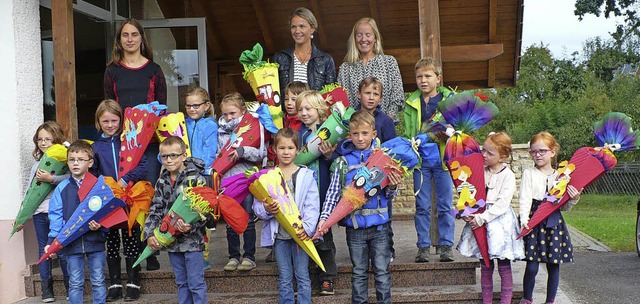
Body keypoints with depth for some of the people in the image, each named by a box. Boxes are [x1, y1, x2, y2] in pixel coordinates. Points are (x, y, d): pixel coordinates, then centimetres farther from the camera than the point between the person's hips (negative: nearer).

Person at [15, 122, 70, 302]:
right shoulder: (38, 163, 17)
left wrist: (51, 179, -27)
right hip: (39, 213, 6)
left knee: (62, 251, -1)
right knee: (43, 251, 9)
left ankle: (71, 288, 9)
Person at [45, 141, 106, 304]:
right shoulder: (62, 188, 3)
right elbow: (56, 217, 2)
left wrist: (100, 225, -21)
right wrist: (51, 241, -6)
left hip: (95, 240, -1)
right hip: (71, 241, 1)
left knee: (98, 281, 8)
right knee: (75, 283, 9)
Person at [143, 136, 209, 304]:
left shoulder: (196, 179, -10)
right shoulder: (162, 182, 8)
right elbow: (155, 210, 7)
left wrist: (191, 227, -30)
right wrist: (150, 234, -6)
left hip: (192, 239, -6)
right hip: (172, 240, 6)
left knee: (196, 284, -1)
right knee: (181, 283, 15)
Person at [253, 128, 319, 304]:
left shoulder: (306, 175, 0)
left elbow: (312, 206, -6)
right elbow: (257, 205, 2)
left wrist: (307, 227, -20)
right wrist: (265, 209, -21)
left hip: (300, 234, -1)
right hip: (279, 235, 1)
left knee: (302, 275, 5)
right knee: (284, 278, 10)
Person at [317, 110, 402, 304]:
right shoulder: (343, 162, -1)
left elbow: (390, 196, 3)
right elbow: (333, 194, 0)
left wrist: (393, 187, -18)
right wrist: (324, 218, -11)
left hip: (379, 224, 0)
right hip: (354, 225, 1)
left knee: (382, 271, 7)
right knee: (359, 273, 12)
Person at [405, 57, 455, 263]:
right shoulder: (412, 103, 9)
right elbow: (407, 134, 11)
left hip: (443, 158, -1)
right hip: (420, 159, 1)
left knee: (445, 205, 4)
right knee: (422, 206, 5)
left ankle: (446, 246, 12)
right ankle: (423, 246, 13)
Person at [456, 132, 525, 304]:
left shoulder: (508, 175, -9)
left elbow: (502, 203, -16)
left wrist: (482, 218, -19)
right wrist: (466, 213, -9)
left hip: (500, 220, -5)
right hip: (479, 220, 5)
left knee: (504, 267, 2)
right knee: (485, 266, 11)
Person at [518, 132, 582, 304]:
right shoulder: (529, 174, 3)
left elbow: (564, 207, 9)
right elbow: (525, 199, -8)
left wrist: (573, 199, -11)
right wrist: (524, 219, -22)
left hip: (554, 223, 3)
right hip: (534, 223, -2)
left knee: (554, 266, 6)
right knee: (532, 267, -5)